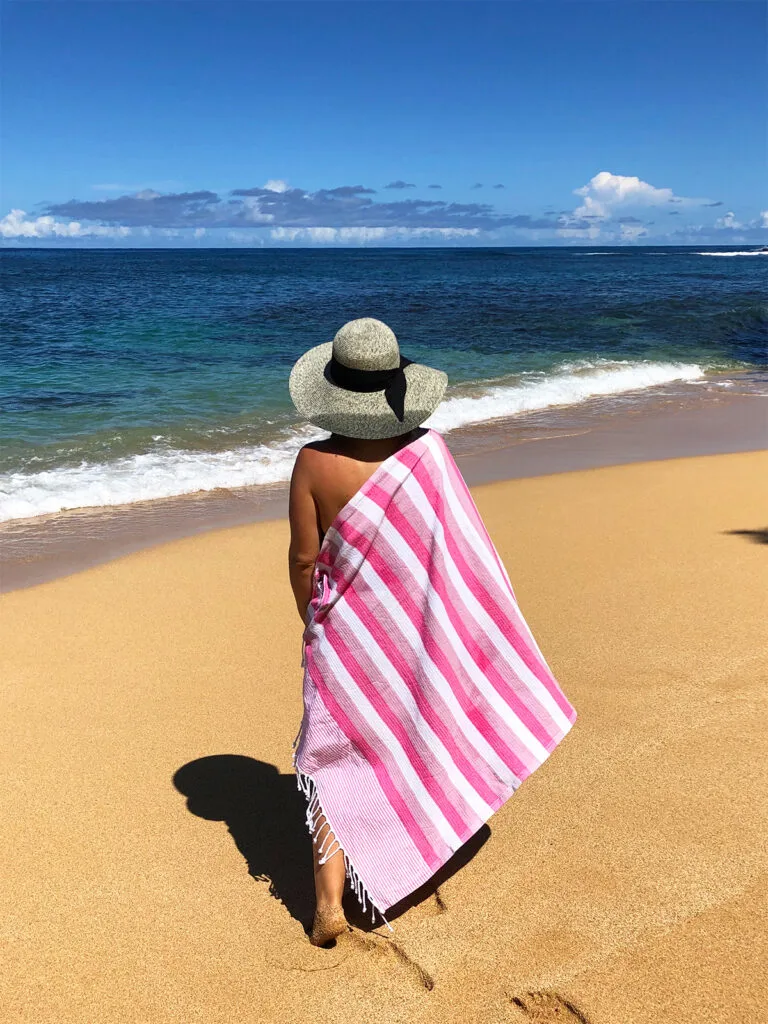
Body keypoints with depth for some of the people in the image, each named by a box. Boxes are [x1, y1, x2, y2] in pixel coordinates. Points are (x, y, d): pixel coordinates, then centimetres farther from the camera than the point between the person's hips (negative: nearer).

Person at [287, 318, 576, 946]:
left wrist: (310, 622, 6)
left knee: (336, 762, 10)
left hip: (346, 630, -2)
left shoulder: (314, 462, -17)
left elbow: (303, 557, -11)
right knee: (410, 739, 25)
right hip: (421, 631, 2)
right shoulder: (427, 452, -13)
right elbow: (457, 549, -7)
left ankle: (330, 902, 7)